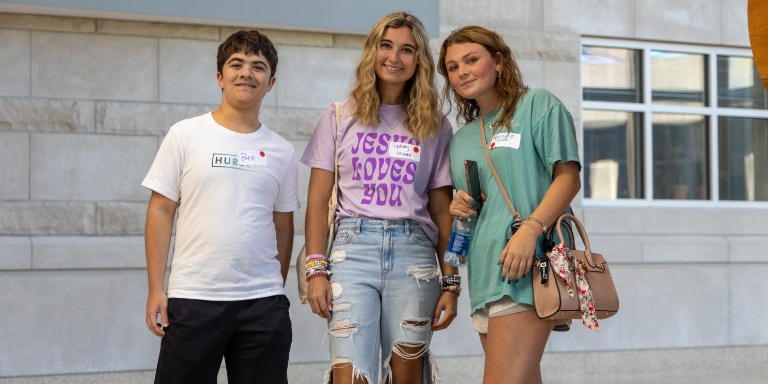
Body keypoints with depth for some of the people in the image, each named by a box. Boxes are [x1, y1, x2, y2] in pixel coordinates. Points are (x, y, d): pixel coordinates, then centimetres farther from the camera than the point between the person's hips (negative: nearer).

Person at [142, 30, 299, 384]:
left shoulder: (281, 152, 9)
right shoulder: (185, 135, 2)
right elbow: (161, 211, 1)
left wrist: (276, 290, 13)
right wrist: (155, 289, -5)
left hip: (262, 301, 2)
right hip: (193, 298, -2)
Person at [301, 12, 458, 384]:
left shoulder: (435, 127, 12)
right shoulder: (340, 117, 10)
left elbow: (442, 211, 10)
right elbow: (317, 201, 7)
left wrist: (450, 283, 4)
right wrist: (316, 270, -3)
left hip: (413, 253, 1)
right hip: (353, 247, -1)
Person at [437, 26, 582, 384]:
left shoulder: (538, 105, 4)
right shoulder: (461, 139, 24)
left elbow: (568, 178, -6)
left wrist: (530, 229, -20)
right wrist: (458, 205, 6)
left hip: (526, 266, -7)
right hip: (484, 274, 7)